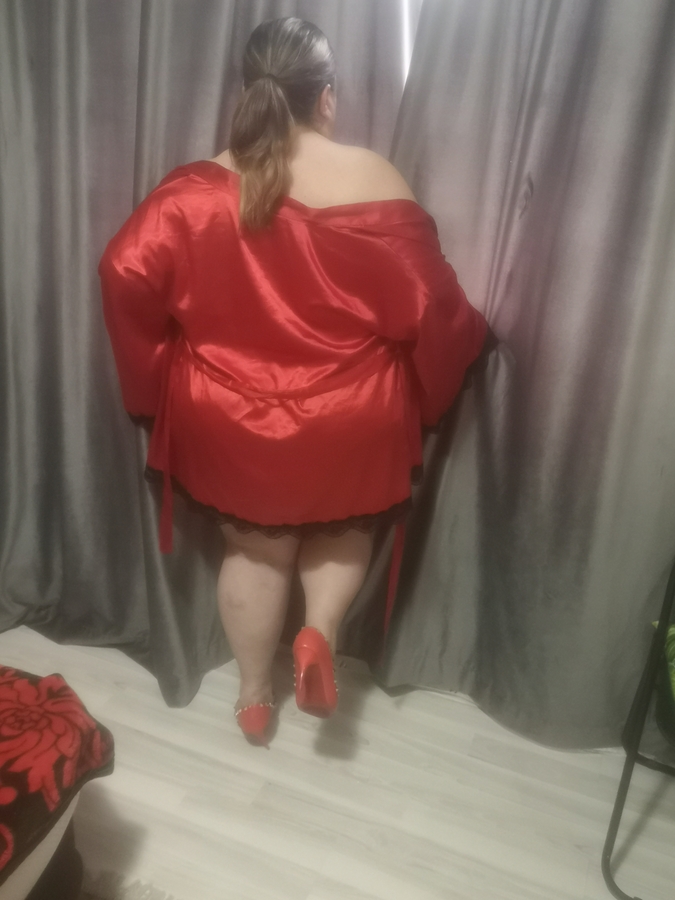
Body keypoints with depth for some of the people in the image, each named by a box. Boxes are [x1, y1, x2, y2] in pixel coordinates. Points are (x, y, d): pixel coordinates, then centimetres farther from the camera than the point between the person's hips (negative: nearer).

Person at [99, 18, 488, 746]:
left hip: (232, 418, 2)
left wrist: (155, 378, -1)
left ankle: (254, 696, 36)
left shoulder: (199, 189, -7)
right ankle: (320, 629, 6)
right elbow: (430, 310, -12)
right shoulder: (373, 182, -12)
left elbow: (126, 273, -14)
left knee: (254, 543, 23)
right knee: (345, 523, 29)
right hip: (346, 420, -1)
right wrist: (471, 333, 9)